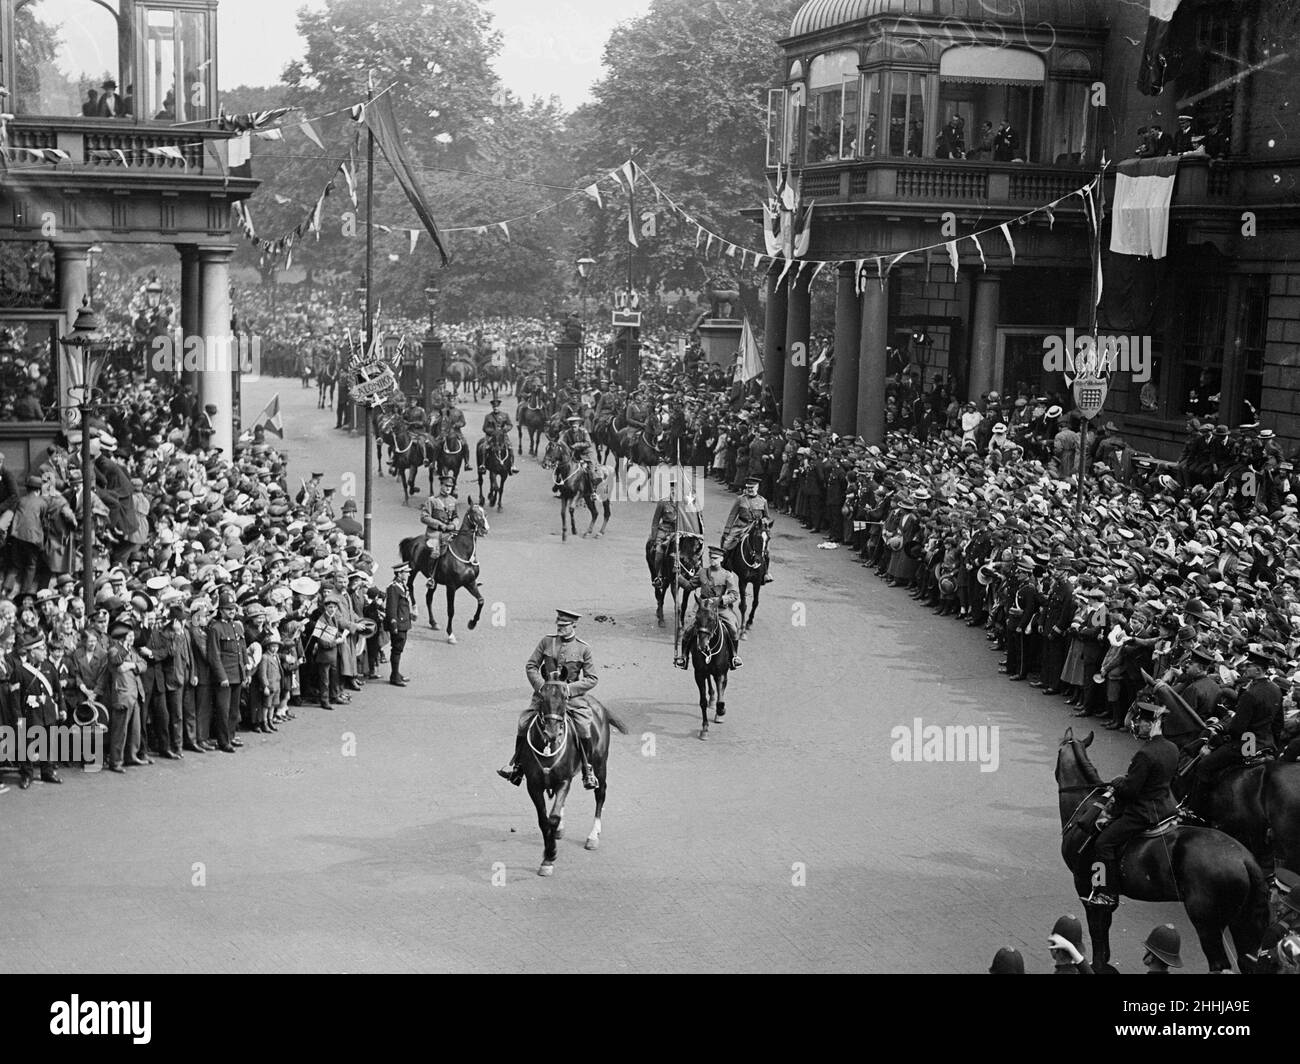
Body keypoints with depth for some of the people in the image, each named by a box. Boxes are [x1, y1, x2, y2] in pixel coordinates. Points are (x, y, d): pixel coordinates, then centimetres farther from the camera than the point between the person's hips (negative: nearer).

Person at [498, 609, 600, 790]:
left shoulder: (583, 649, -2)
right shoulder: (546, 642, 3)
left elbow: (591, 679, -1)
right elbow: (531, 666, 5)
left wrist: (569, 688, -14)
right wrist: (541, 686, -10)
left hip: (572, 695, -2)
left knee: (585, 727, -19)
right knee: (523, 722, -8)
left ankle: (588, 771, -2)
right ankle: (516, 763, 13)